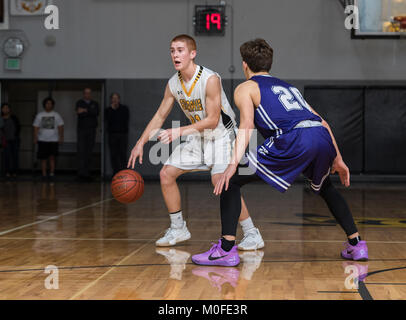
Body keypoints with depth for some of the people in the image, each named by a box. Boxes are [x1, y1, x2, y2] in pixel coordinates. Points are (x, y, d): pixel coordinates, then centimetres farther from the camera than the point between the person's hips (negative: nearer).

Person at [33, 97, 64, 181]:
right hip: (42, 140, 1)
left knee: (52, 157, -8)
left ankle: (52, 174, -2)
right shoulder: (39, 115, 8)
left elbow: (60, 127, 5)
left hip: (53, 140, -1)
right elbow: (36, 127, 6)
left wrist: (61, 137, -5)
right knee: (43, 158, 1)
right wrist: (35, 138, -3)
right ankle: (44, 175, 7)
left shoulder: (56, 115, 7)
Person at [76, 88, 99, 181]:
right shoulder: (79, 103, 3)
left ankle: (86, 172, 9)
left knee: (89, 152, 3)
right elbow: (80, 114, -15)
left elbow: (96, 113, -12)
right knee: (81, 151, -11)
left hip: (92, 131, 3)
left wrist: (85, 110, -20)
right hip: (82, 130, -3)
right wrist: (91, 113, -18)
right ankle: (81, 173, -17)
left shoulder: (95, 104, 10)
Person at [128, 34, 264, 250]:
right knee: (166, 173, 1)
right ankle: (178, 230, 15)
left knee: (220, 179, -27)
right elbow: (160, 116, 6)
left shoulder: (210, 79, -26)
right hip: (198, 137, 8)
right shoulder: (173, 84, -4)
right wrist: (141, 142, -2)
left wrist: (180, 131, -34)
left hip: (222, 135, -7)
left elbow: (212, 120, -27)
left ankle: (252, 234, -15)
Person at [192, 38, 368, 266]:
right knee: (325, 187, 36)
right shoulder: (288, 86, 36)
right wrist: (337, 159, 35)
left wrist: (234, 164, -10)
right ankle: (356, 243, 32)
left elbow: (247, 125, -1)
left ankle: (227, 249, -1)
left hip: (293, 141, -6)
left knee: (231, 181, 7)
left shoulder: (245, 88, 18)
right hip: (322, 136, 6)